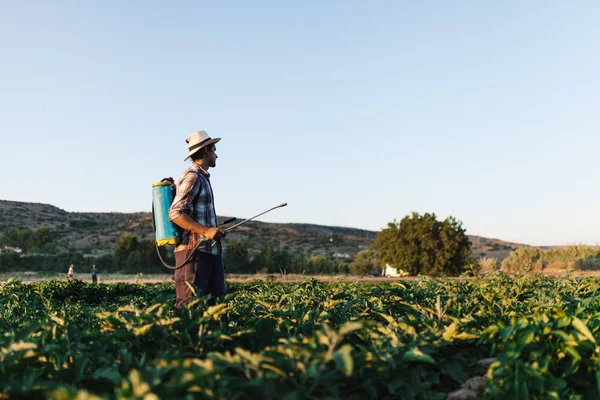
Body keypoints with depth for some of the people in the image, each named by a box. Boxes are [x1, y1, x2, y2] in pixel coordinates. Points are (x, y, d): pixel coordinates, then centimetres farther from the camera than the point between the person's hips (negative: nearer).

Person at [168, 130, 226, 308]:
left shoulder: (202, 177, 22)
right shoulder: (193, 176, -9)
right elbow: (175, 214, -18)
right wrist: (206, 231, -24)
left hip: (208, 250, 10)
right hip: (194, 251, -10)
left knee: (216, 299, 8)